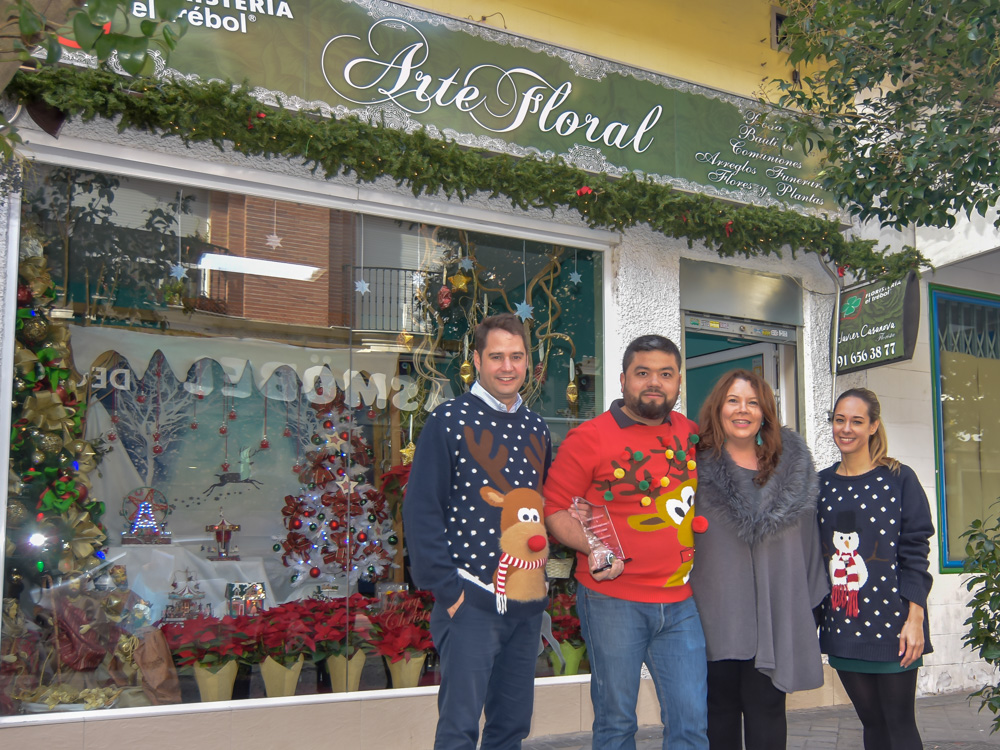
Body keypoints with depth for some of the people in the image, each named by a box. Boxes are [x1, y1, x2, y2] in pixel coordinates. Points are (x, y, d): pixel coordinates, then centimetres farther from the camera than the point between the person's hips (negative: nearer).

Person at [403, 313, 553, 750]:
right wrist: (447, 589, -14)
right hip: (471, 599, -5)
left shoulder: (536, 429, 12)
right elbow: (421, 510, -10)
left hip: (528, 602, 6)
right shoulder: (449, 421, -6)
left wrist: (545, 544, 3)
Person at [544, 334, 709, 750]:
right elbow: (554, 507, -5)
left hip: (680, 602, 4)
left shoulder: (691, 434, 10)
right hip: (612, 601, -4)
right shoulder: (589, 437, -6)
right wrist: (593, 548, -18)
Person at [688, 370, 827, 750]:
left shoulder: (792, 465, 7)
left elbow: (807, 534, 12)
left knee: (766, 712, 5)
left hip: (773, 614, 2)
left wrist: (814, 600, 11)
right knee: (720, 708, 7)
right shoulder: (698, 465, -1)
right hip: (716, 614, -1)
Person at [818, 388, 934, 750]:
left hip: (891, 622, -3)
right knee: (871, 720, 11)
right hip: (842, 624, 3)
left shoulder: (899, 479, -3)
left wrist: (915, 619, -12)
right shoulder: (822, 484, 8)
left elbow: (915, 553, -6)